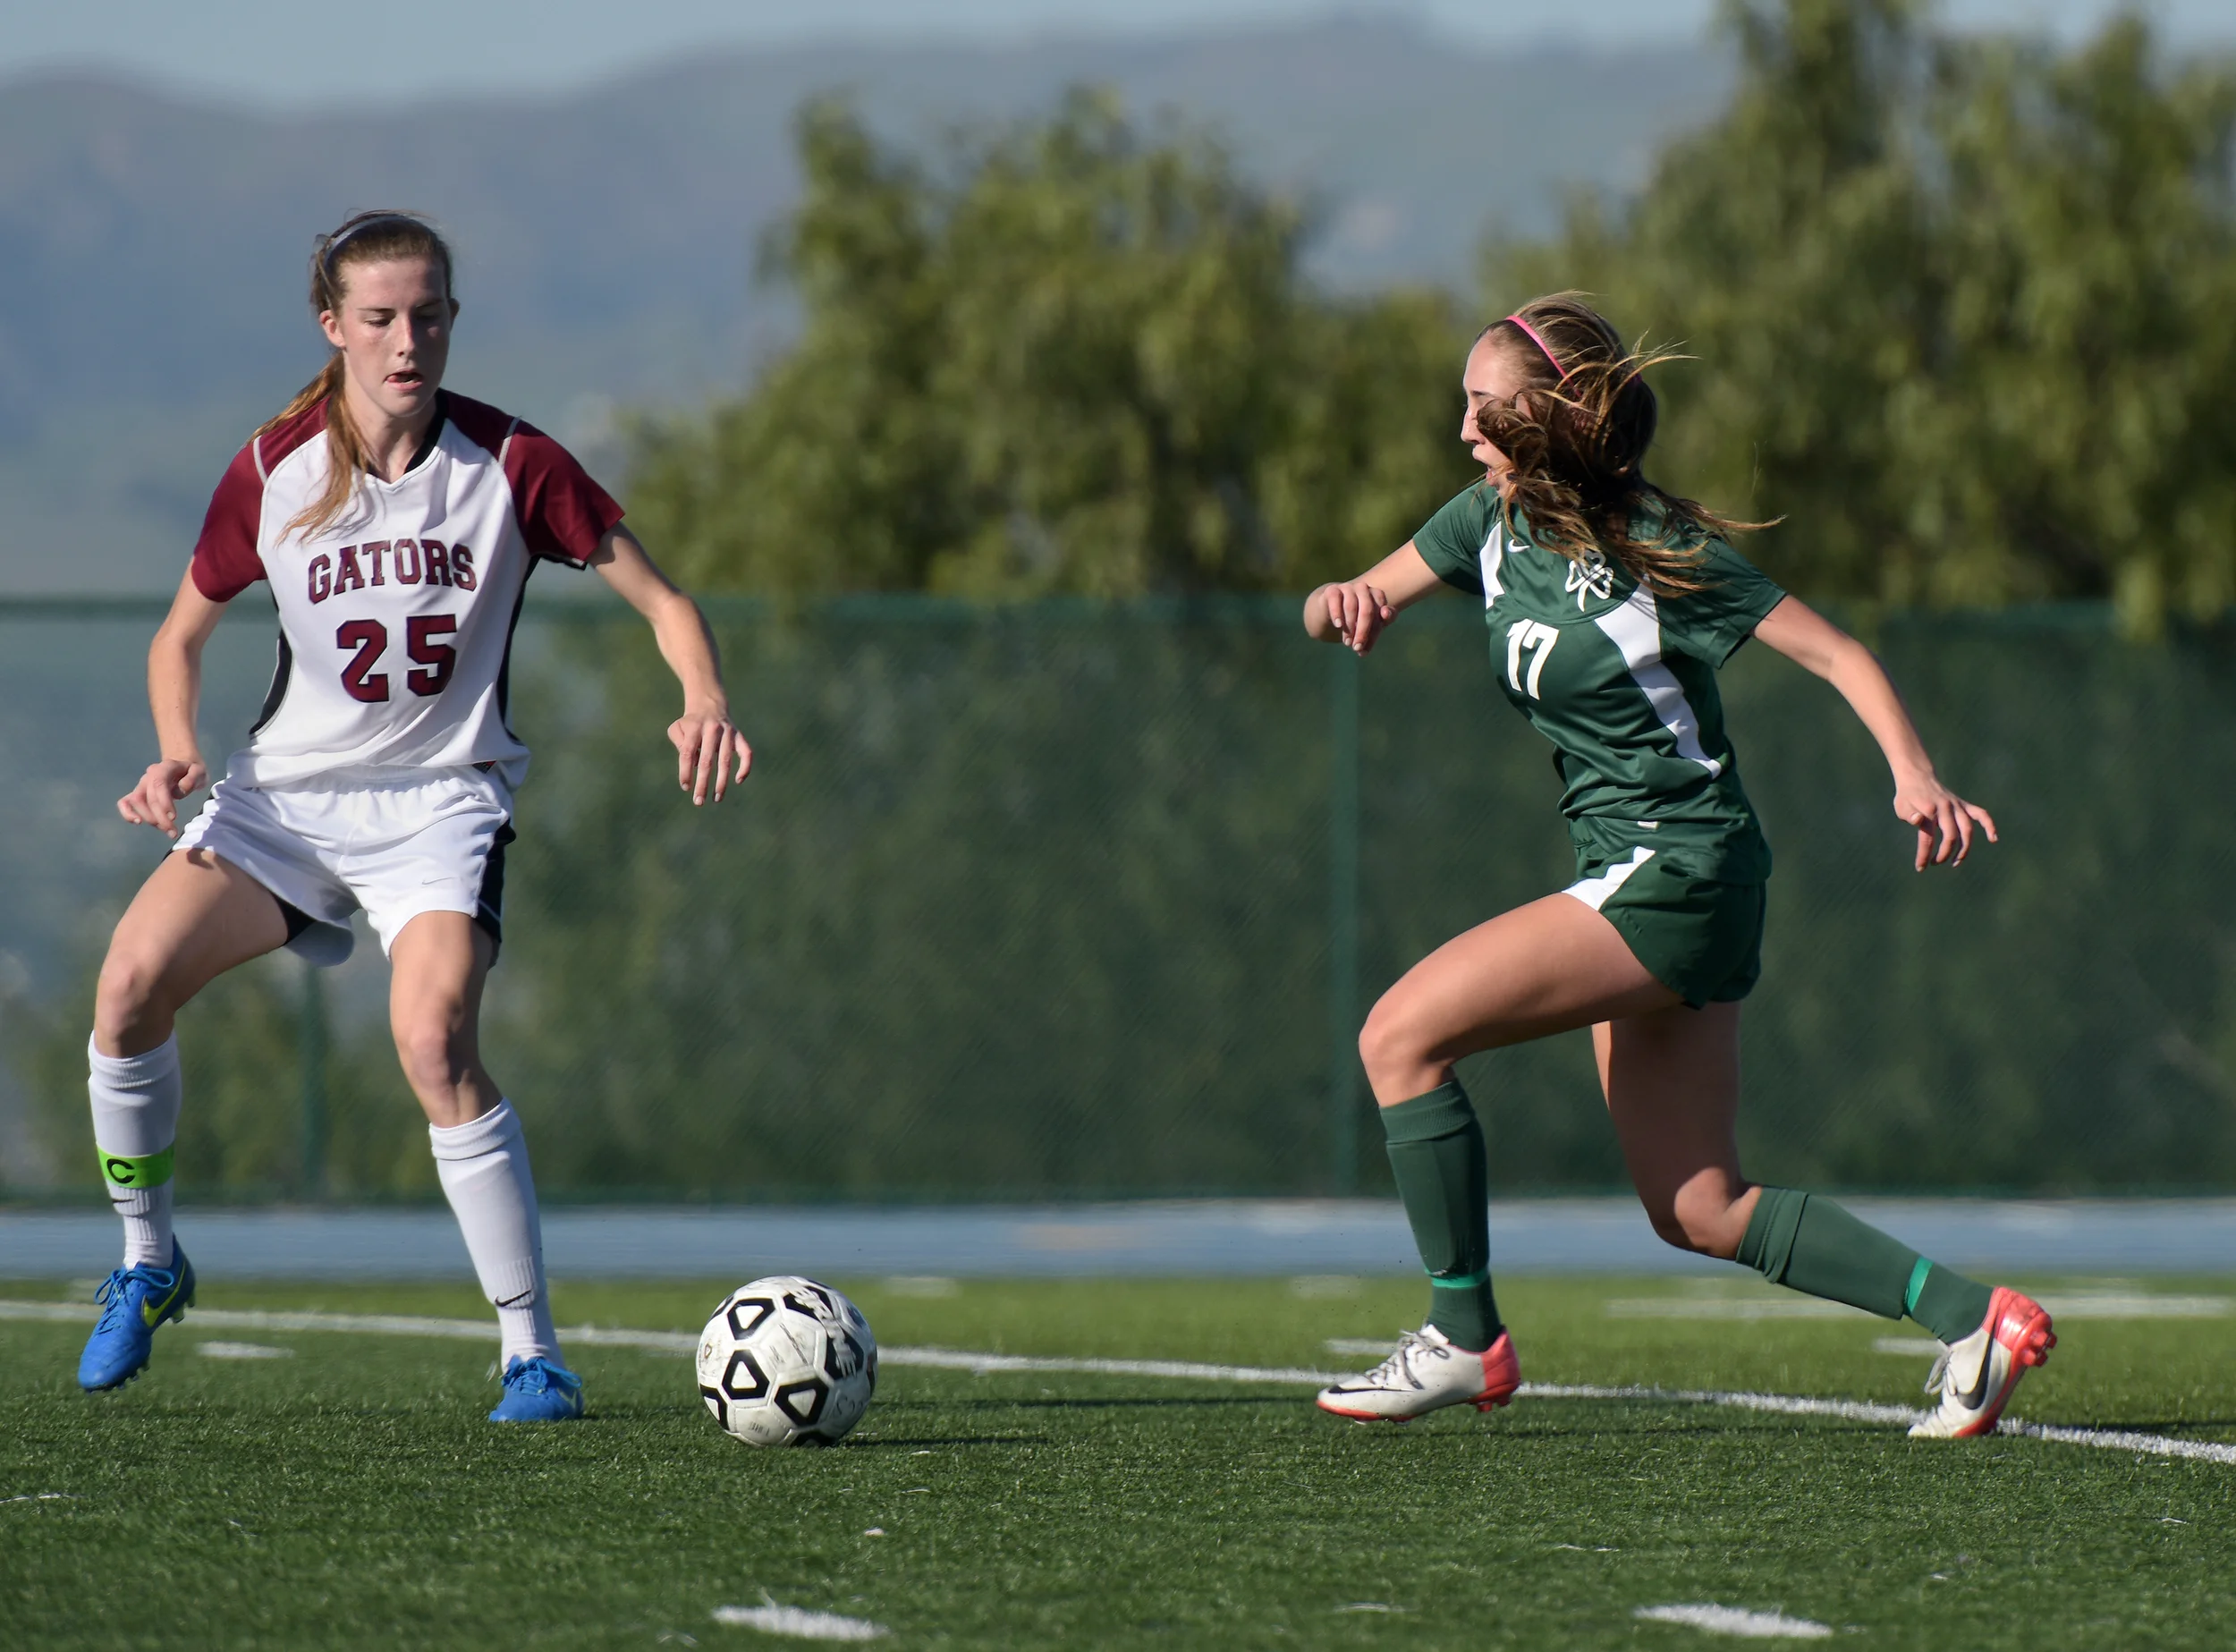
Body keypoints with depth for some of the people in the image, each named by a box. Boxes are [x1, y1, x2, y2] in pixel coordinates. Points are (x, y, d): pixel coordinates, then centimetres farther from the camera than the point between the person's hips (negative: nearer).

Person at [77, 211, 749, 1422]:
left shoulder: (510, 466, -9)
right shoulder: (273, 471, -3)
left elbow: (663, 603, -3)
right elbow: (183, 636, 10)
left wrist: (704, 705, -23)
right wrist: (176, 753, -9)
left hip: (440, 798, -3)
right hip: (284, 790, 3)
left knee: (433, 1043, -27)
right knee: (132, 979, -19)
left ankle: (532, 1353, -16)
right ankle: (147, 1262, 6)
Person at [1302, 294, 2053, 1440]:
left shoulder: (1655, 551, -15)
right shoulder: (1497, 519, 5)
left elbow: (1837, 654, -12)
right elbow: (1347, 610, 10)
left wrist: (1915, 776, -27)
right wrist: (1340, 603, -15)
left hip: (1676, 869, -8)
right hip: (1635, 883, 8)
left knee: (1401, 1033, -15)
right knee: (1699, 1214, 7)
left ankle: (1465, 1341, -6)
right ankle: (1971, 1318, 11)